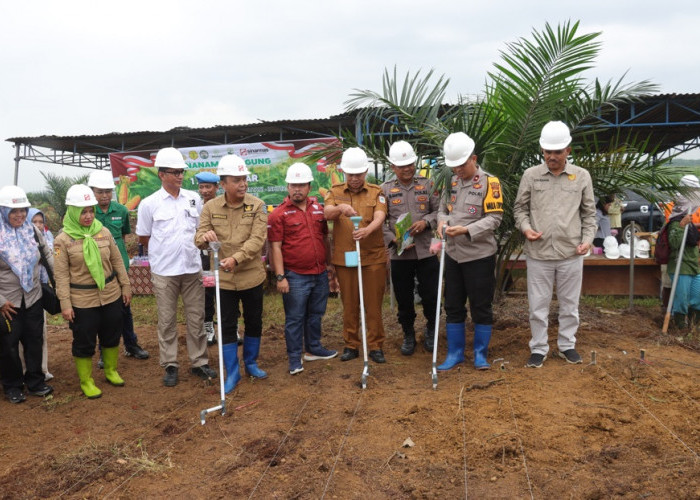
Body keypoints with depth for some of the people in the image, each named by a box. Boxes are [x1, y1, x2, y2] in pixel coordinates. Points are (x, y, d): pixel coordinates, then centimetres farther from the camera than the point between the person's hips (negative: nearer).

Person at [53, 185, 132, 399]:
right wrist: (65, 304, -12)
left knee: (112, 336, 17)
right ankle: (86, 381, 26)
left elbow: (117, 262, 7)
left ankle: (111, 371, 38)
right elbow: (62, 274, -9)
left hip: (111, 295, 4)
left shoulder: (104, 232, -1)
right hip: (82, 300, -3)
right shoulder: (63, 240, -9)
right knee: (84, 342, 7)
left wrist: (125, 286, 9)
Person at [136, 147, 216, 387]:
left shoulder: (194, 199, 4)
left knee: (196, 318, 9)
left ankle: (199, 362, 21)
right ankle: (170, 366, 19)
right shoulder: (149, 204, -5)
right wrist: (164, 252, 8)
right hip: (164, 271, -2)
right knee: (166, 321, 7)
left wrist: (189, 249, 6)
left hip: (192, 268, 3)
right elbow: (144, 238, 4)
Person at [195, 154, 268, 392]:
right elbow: (199, 238, -4)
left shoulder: (257, 205, -7)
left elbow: (257, 240, -16)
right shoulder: (211, 207, -2)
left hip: (251, 276, 0)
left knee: (254, 322, 15)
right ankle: (232, 373, 22)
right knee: (227, 326, 6)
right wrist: (205, 236, -29)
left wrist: (236, 258, -31)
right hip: (224, 278, 0)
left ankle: (251, 363, 37)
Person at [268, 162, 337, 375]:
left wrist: (329, 264, 15)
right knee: (295, 319, 3)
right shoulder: (279, 214, -7)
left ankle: (313, 348, 34)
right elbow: (275, 247, -10)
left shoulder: (318, 208, 8)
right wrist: (280, 277, -14)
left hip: (320, 274, 5)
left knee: (316, 315, 18)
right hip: (295, 277, -5)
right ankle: (294, 359, 14)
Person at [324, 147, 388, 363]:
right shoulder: (335, 192, 7)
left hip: (373, 257, -1)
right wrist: (340, 208, -35)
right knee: (349, 304, 10)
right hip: (344, 258, 1)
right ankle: (351, 345, 23)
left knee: (374, 304, 4)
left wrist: (367, 230, -36)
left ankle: (376, 346, 17)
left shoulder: (376, 192, 3)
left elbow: (379, 218, -14)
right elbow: (327, 213, -12)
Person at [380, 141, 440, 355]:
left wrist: (426, 222, -14)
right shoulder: (385, 189, 4)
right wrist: (393, 240, -13)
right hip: (399, 254, 0)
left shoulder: (427, 184, 6)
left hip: (426, 251, 0)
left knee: (431, 295, 4)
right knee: (404, 298, 10)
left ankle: (431, 330, 30)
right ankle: (408, 335, 29)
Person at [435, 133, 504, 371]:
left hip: (480, 255, -5)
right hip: (453, 254, 5)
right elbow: (443, 208, 16)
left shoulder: (489, 182, -9)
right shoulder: (451, 181, 9)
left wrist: (467, 229, -26)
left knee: (481, 307, 6)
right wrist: (442, 221, -8)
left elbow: (494, 218, -14)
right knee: (453, 306, 11)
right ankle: (455, 353, 24)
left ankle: (481, 354, 22)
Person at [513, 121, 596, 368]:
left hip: (571, 253, 1)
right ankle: (539, 348, 21)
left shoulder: (582, 176, 3)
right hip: (538, 253, -1)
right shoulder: (530, 175, 0)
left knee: (569, 304, 13)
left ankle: (567, 344, 31)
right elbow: (520, 207, 7)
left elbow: (589, 212, 9)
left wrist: (588, 239, -3)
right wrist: (525, 227, -10)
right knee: (538, 305, 7)